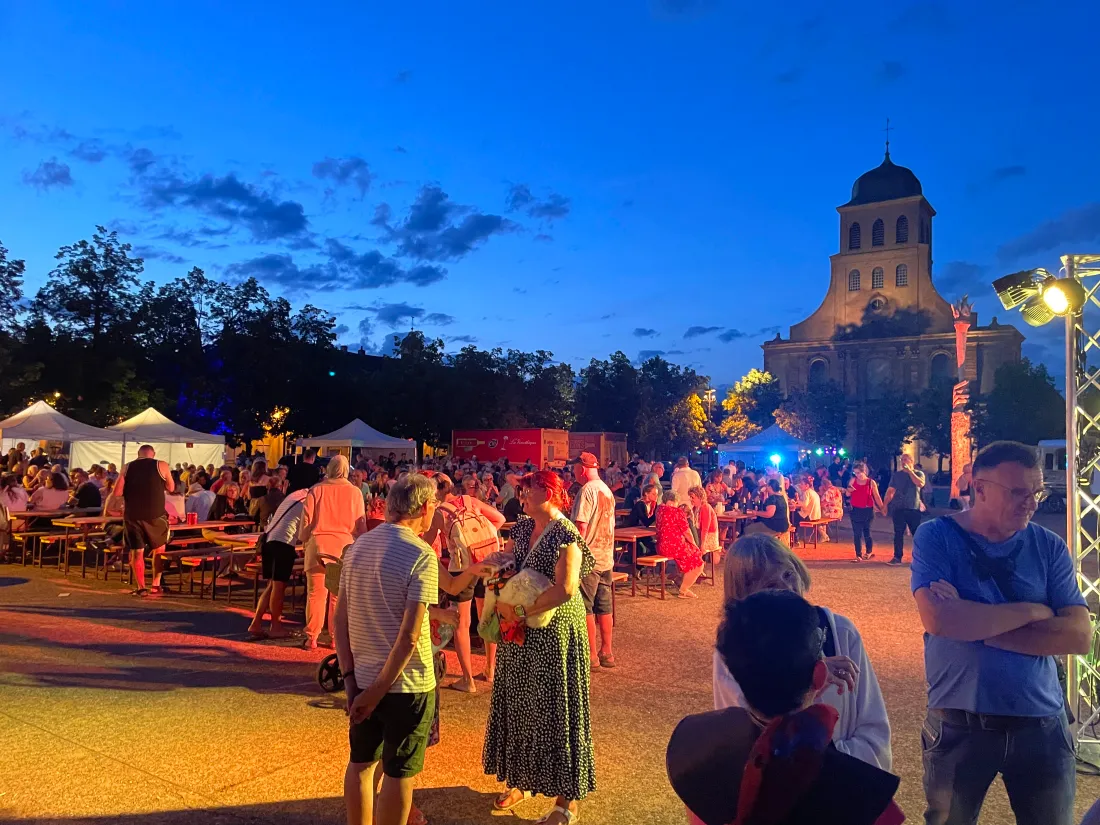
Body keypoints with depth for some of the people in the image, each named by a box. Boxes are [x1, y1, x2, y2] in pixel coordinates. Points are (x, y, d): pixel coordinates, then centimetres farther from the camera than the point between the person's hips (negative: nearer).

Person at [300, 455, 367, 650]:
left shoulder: (316, 490, -1)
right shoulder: (355, 493, 1)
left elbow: (306, 520, 2)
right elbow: (360, 525, 5)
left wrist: (305, 541, 16)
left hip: (318, 544, -1)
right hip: (345, 546, 1)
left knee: (316, 593, 5)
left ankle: (312, 638, 8)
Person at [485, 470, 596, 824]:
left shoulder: (565, 535, -19)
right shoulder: (522, 527, 5)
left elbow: (565, 589, -29)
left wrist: (520, 611, -22)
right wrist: (502, 599, -11)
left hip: (554, 633, -7)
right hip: (520, 634, 7)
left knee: (555, 708, 4)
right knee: (520, 703, 17)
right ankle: (523, 779, 36)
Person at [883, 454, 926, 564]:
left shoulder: (918, 473, 4)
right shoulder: (896, 475, 9)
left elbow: (920, 484, -18)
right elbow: (890, 491, 9)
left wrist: (910, 471, -15)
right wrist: (884, 504, 2)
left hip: (914, 508, -2)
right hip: (898, 508, 2)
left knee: (917, 533, 2)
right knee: (898, 533, 2)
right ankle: (897, 557, 6)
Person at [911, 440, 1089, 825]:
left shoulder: (1049, 547, -1)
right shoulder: (935, 538, -10)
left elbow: (1079, 636, -10)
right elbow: (938, 619, -24)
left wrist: (975, 623, -18)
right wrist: (1032, 611, -16)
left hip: (1041, 722, 2)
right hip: (958, 722, -2)